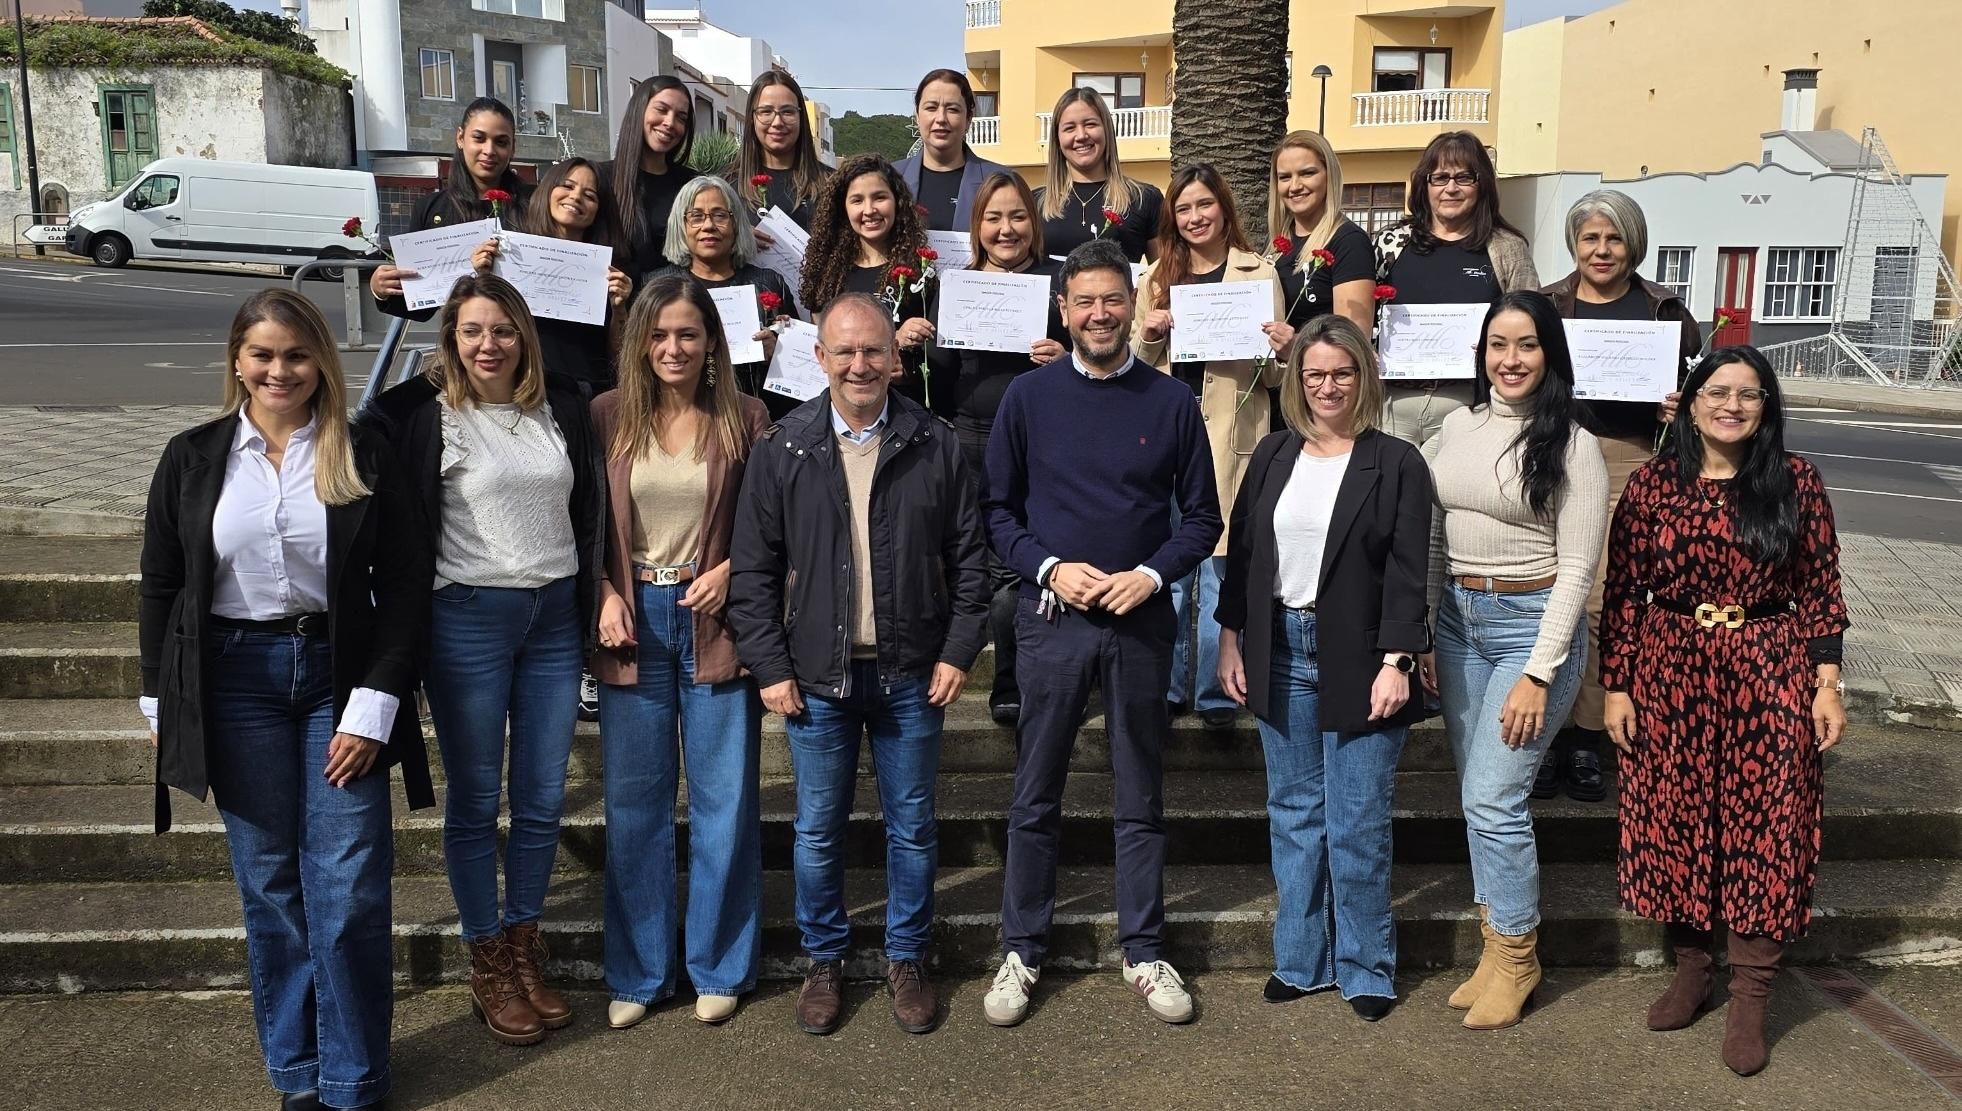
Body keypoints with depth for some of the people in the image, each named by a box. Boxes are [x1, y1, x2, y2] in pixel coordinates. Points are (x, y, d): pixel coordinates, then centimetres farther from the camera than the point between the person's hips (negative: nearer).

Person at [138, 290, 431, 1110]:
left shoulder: (362, 458, -1)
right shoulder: (192, 459, 3)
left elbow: (401, 585, -2)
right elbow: (160, 587, 9)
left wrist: (374, 706, -9)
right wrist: (161, 705, 7)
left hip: (337, 673, -1)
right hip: (236, 682, 1)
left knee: (349, 884, -1)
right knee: (269, 883, 9)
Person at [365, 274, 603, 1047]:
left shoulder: (562, 407, 6)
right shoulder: (422, 414, -6)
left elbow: (589, 510, 13)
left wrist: (595, 603, 10)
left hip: (554, 615, 4)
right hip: (467, 619, -4)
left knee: (542, 800, 9)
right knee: (475, 801, 6)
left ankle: (525, 950, 26)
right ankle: (488, 969, 21)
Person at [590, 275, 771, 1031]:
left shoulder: (744, 419, -1)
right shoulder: (607, 416, 2)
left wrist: (731, 570, -11)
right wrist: (606, 594, -8)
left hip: (714, 621, -1)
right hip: (633, 620, 1)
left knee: (724, 801, 6)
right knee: (633, 804, 9)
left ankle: (719, 968, 22)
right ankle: (637, 974, 22)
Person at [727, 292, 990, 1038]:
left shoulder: (934, 447, -1)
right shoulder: (783, 450, -2)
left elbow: (967, 557, 2)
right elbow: (754, 568, -1)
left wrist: (958, 651, -3)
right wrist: (769, 666, -5)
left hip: (911, 674, 0)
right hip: (817, 674, 0)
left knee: (912, 826, 10)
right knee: (818, 829, 10)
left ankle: (907, 959, 28)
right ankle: (824, 960, 28)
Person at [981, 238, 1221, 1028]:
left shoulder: (1171, 401, 2)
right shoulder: (1028, 398, 1)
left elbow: (1202, 516, 4)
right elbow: (998, 510, 4)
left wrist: (1152, 575, -11)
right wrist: (1050, 568, -12)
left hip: (1141, 621, 1)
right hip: (1051, 618, 0)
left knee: (1141, 799, 10)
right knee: (1036, 798, 7)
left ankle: (1144, 952, 23)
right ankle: (1021, 951, 20)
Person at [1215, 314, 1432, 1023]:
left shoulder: (1397, 465, -5)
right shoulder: (1273, 456, 8)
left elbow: (1408, 573, -9)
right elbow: (1241, 551, 10)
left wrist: (1395, 663, -15)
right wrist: (1231, 641, 6)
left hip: (1358, 663, -4)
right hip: (1282, 654, 4)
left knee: (1357, 828, 1)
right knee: (1293, 817, 13)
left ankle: (1366, 970, 18)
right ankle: (1300, 961, 25)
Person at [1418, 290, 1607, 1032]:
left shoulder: (1571, 445, -9)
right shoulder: (1457, 426, 6)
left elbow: (1577, 567, -11)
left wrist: (1538, 675, -15)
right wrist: (1422, 636, 8)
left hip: (1531, 623, -5)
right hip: (1457, 619, 6)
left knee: (1493, 797, -7)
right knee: (1479, 796, 11)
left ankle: (1515, 955, 13)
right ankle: (1500, 945, 24)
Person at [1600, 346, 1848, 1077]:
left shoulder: (1796, 483, -1)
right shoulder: (1653, 483, -1)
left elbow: (1821, 591, 1)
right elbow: (1624, 593, 0)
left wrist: (1826, 685, -4)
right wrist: (1616, 686, -2)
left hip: (1769, 679, -1)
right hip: (1671, 674, 1)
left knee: (1763, 829, 2)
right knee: (1675, 823, 9)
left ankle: (1749, 1000, 14)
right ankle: (1689, 970, 27)